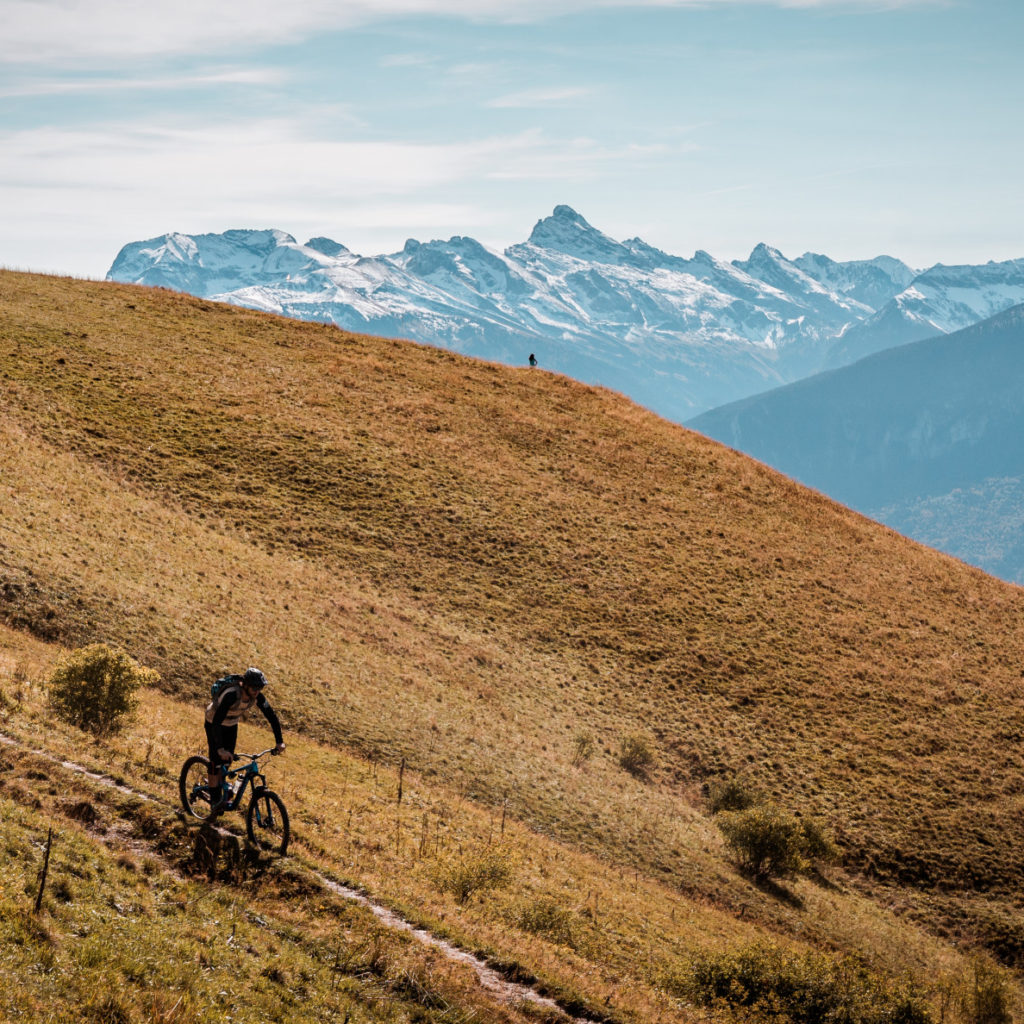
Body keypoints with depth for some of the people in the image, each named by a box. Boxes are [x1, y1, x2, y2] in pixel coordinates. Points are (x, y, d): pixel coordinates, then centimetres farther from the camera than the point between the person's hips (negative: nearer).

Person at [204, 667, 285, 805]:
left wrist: (279, 742, -25)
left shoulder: (257, 696, -23)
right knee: (216, 762, -7)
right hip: (214, 724, -5)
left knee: (227, 762, 7)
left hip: (231, 725, 5)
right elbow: (217, 721, -46)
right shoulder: (231, 695, -40)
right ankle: (215, 801, 1)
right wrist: (220, 749, -53)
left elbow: (272, 717, -16)